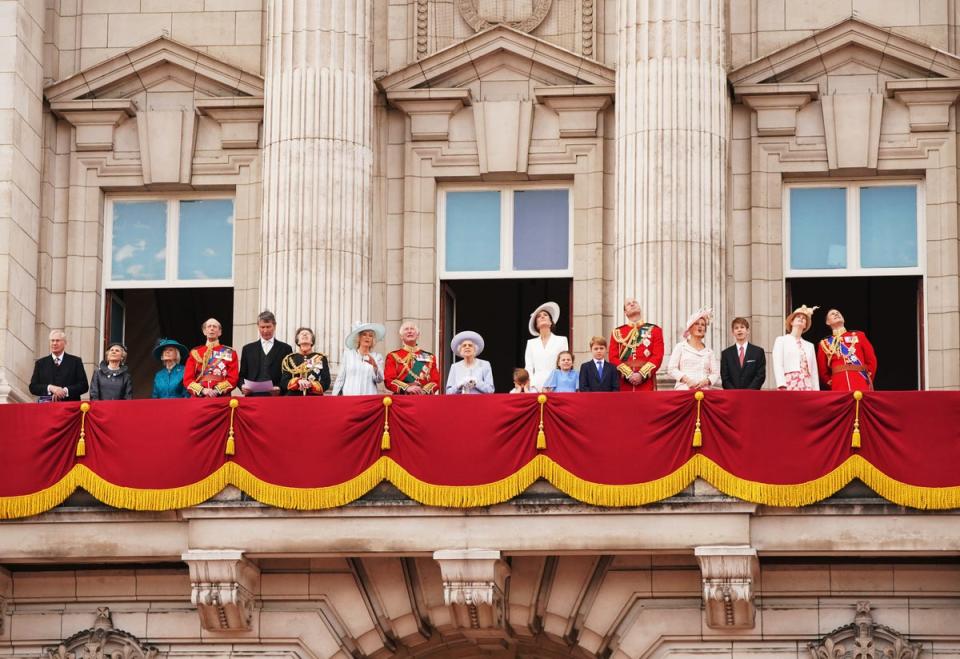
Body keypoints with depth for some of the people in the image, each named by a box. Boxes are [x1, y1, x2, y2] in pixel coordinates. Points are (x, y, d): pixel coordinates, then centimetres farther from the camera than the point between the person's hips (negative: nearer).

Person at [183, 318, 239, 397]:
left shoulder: (229, 353, 9)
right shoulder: (195, 353, 12)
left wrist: (217, 390, -14)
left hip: (222, 398, -1)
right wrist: (203, 390, -12)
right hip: (199, 398, 1)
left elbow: (233, 378, 0)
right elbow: (188, 379, 5)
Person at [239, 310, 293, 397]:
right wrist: (242, 386, -5)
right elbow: (242, 375, 16)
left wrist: (280, 389, -13)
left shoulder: (285, 349, 9)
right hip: (253, 396, 2)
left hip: (275, 396, -2)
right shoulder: (248, 349, 16)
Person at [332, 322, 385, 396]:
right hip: (348, 397, 0)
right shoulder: (348, 354, 10)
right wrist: (334, 397, 3)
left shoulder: (377, 357, 9)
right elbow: (340, 379, 9)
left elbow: (379, 380, -2)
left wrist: (375, 366, -19)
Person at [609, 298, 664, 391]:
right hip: (624, 385, 1)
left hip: (646, 383, -1)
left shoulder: (654, 330, 10)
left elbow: (658, 356, 0)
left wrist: (642, 374, -12)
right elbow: (613, 358, 5)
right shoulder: (617, 332, 13)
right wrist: (629, 374, -10)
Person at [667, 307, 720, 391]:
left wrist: (705, 381, -8)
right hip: (684, 389, -2)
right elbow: (671, 369, 4)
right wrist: (686, 379, -10)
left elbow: (715, 374, 13)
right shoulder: (680, 347, 12)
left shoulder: (709, 351, 18)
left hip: (704, 389, 2)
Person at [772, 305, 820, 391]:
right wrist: (782, 386, -16)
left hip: (808, 386, 4)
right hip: (790, 384, -4)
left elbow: (814, 371, 19)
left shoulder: (809, 346, 26)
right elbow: (778, 365, -1)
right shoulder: (781, 340, 13)